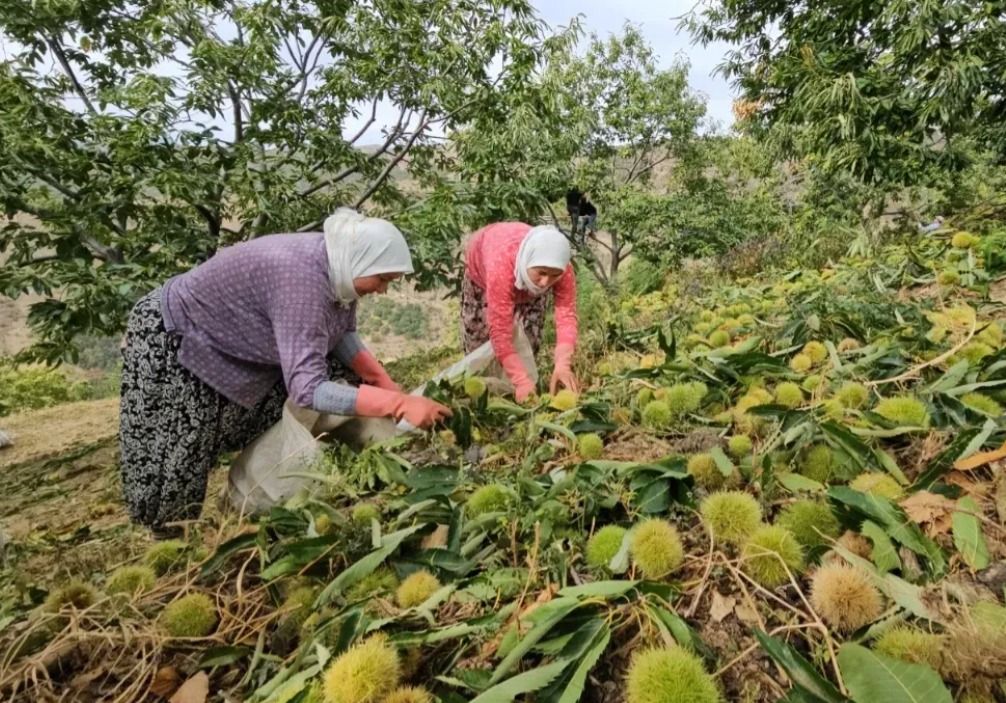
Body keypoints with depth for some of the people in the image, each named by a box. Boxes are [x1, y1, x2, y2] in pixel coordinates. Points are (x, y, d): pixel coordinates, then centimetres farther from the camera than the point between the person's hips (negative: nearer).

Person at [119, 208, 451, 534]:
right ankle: (168, 531, 35)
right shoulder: (301, 276, -40)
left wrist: (388, 386, -11)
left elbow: (341, 334, 1)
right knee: (179, 456, 2)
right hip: (172, 339, -8)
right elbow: (307, 389, -45)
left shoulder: (337, 266, -14)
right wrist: (399, 404, -46)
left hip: (238, 338, 8)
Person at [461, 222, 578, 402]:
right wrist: (521, 380, -60)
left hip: (529, 278, 2)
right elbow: (500, 332, -52)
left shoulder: (562, 270, -41)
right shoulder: (501, 267, -52)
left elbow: (567, 316, -46)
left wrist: (562, 365, -63)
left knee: (531, 334, -3)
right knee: (477, 330, 6)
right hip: (482, 266, -2)